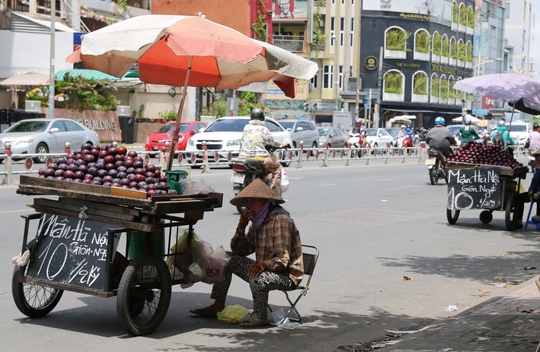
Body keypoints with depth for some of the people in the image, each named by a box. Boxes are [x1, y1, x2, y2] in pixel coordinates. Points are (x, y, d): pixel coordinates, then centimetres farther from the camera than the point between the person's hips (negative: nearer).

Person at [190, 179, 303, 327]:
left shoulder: (280, 220, -18)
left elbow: (283, 259, -26)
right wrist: (241, 227, -6)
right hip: (265, 270, 9)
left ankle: (260, 316, -13)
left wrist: (263, 265, -43)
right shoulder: (258, 221, 10)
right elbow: (238, 250, 10)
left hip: (287, 276, -9)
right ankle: (218, 306, 11)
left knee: (257, 278, -39)